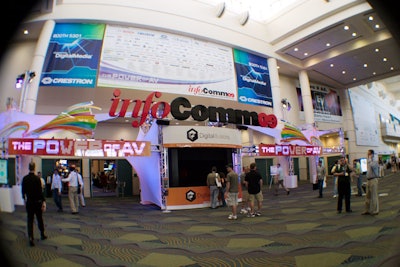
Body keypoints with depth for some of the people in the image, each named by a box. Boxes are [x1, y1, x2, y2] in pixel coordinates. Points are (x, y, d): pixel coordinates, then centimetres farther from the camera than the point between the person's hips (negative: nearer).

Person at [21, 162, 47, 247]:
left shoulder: (25, 178, -3)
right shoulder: (37, 178, -16)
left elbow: (23, 190, 8)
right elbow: (40, 191, -18)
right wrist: (43, 201, -15)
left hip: (29, 202, 3)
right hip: (37, 202, -2)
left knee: (30, 220, 7)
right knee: (39, 219, 13)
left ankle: (31, 238, -1)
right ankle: (42, 235, 28)